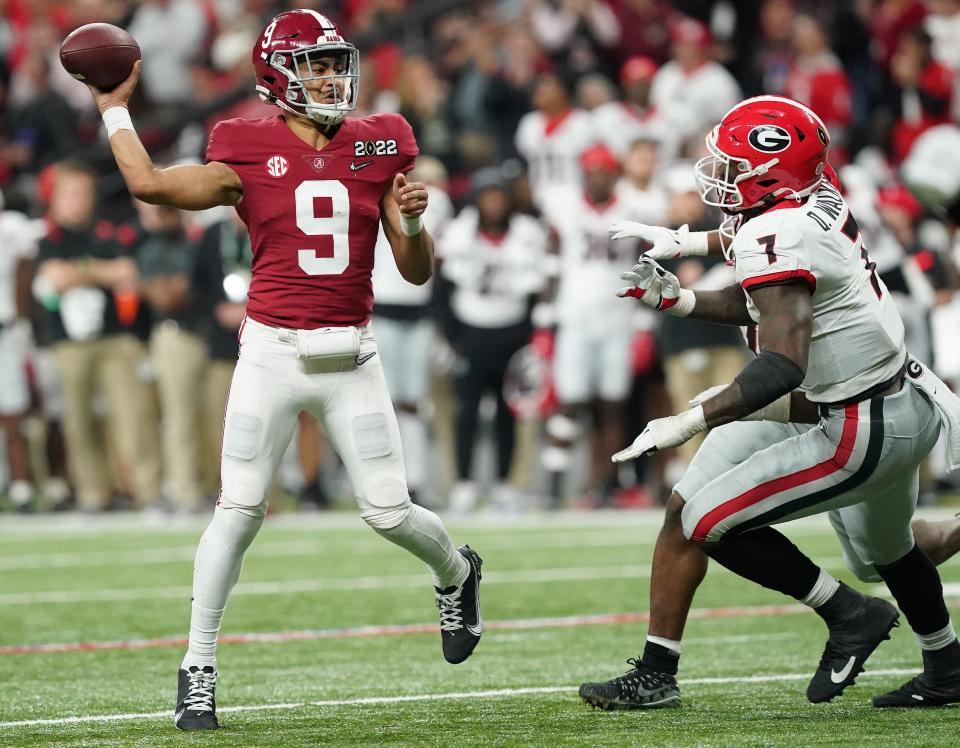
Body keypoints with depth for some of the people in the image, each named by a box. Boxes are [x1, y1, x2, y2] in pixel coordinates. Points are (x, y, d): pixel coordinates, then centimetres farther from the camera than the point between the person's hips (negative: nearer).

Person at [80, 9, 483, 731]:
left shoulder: (379, 146, 4)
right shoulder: (250, 153, -1)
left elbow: (418, 271, 6)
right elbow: (151, 184, -6)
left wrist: (412, 219, -14)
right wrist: (114, 107, 4)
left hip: (351, 355, 1)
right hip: (272, 352, -1)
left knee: (389, 511, 0)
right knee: (240, 508, -7)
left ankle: (457, 573, 35)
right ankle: (198, 669, 3)